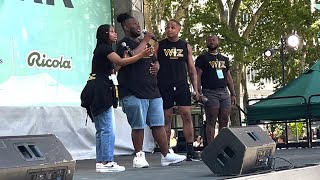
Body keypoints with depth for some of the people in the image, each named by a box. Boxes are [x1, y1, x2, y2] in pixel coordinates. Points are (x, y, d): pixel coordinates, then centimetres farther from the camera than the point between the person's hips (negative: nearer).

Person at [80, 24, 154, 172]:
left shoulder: (102, 49, 23)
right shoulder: (105, 48, -6)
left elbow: (110, 69, 16)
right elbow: (120, 62, -17)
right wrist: (142, 54, -16)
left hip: (96, 92, 10)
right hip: (100, 90, -10)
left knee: (101, 129, 10)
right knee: (108, 129, -10)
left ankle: (100, 162, 11)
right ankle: (106, 162, -10)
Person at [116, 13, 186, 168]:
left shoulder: (144, 43, 23)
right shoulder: (124, 43, -2)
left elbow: (152, 60, 35)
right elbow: (132, 56, -23)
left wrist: (156, 67, 12)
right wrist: (145, 41, -13)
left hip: (152, 91, 7)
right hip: (134, 93, -7)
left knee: (158, 125, 5)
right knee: (138, 126, -3)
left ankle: (166, 155, 6)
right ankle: (139, 156, 8)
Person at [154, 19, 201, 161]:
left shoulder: (186, 46, 11)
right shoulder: (159, 46, 6)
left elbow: (192, 69, 12)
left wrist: (195, 89, 6)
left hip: (182, 86, 2)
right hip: (164, 87, -1)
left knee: (187, 116, -5)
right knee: (166, 119, 0)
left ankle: (190, 151, -2)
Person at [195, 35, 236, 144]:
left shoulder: (224, 59, 20)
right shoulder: (202, 58, 4)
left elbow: (229, 77, 21)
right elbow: (198, 76, -3)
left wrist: (233, 94, 15)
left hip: (224, 92, 5)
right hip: (210, 93, -5)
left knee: (224, 122, 3)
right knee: (211, 122, -7)